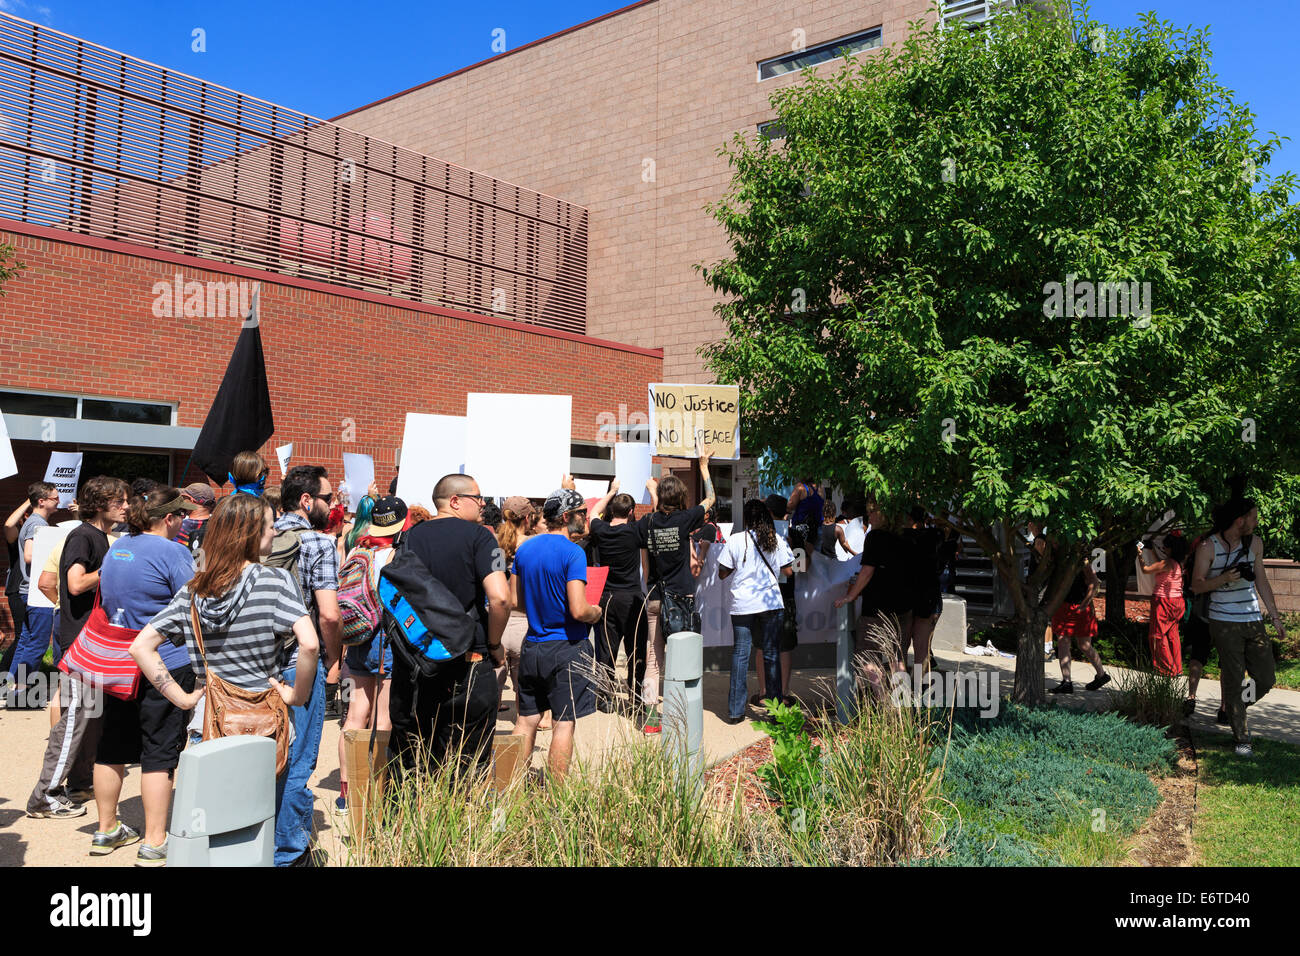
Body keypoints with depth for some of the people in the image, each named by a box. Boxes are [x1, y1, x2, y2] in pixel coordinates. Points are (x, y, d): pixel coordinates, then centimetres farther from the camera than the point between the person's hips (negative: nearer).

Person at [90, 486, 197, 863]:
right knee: (159, 751, -1)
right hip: (165, 664, -8)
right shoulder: (172, 552, -16)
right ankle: (154, 844, 4)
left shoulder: (116, 548, 10)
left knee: (113, 746, 17)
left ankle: (106, 830, 30)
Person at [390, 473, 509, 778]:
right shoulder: (478, 535, -7)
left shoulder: (409, 537, 8)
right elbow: (499, 597, -18)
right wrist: (494, 645, -3)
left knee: (406, 764, 16)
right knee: (466, 765, 5)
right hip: (467, 662, -5)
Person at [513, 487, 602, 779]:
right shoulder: (572, 552, -15)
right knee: (564, 723, 2)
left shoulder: (524, 548, 6)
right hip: (567, 648, -7)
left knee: (527, 720, 14)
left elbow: (517, 601, 14)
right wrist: (596, 612, -2)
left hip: (532, 646, 7)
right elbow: (578, 610, -22)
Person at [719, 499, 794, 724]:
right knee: (771, 654, 7)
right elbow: (788, 572, 5)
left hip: (742, 604, 0)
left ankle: (735, 711, 6)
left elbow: (722, 574, 0)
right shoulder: (776, 540, 0)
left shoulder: (735, 540, -4)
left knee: (740, 654, 5)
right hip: (771, 603, 1)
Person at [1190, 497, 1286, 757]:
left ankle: (1235, 709, 32)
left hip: (1253, 621, 5)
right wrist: (1224, 578, -22)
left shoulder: (1255, 543, 8)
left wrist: (1275, 617, 13)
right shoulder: (1208, 547, -7)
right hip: (1224, 624, -5)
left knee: (1265, 680, 4)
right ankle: (1241, 739, 8)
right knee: (1234, 681, -2)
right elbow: (1197, 586, -5)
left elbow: (1261, 582, 15)